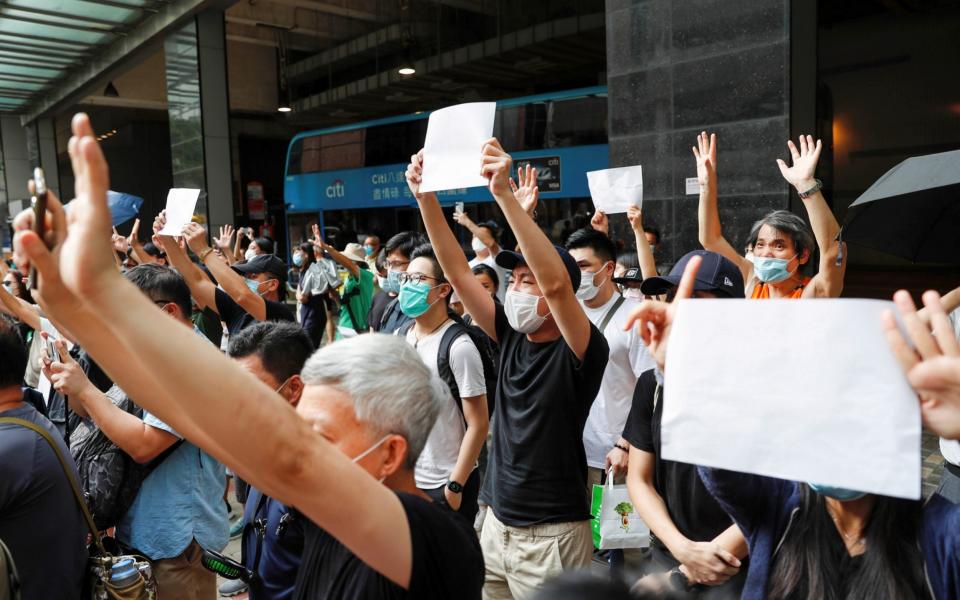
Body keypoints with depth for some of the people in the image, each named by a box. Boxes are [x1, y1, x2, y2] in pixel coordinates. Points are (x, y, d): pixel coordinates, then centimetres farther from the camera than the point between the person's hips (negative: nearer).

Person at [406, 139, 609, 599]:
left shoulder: (582, 350, -15)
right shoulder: (512, 337, 2)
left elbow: (556, 283, -33)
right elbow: (458, 273, -2)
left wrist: (505, 194, -36)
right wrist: (425, 196, -9)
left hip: (552, 534, -6)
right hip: (497, 524, 6)